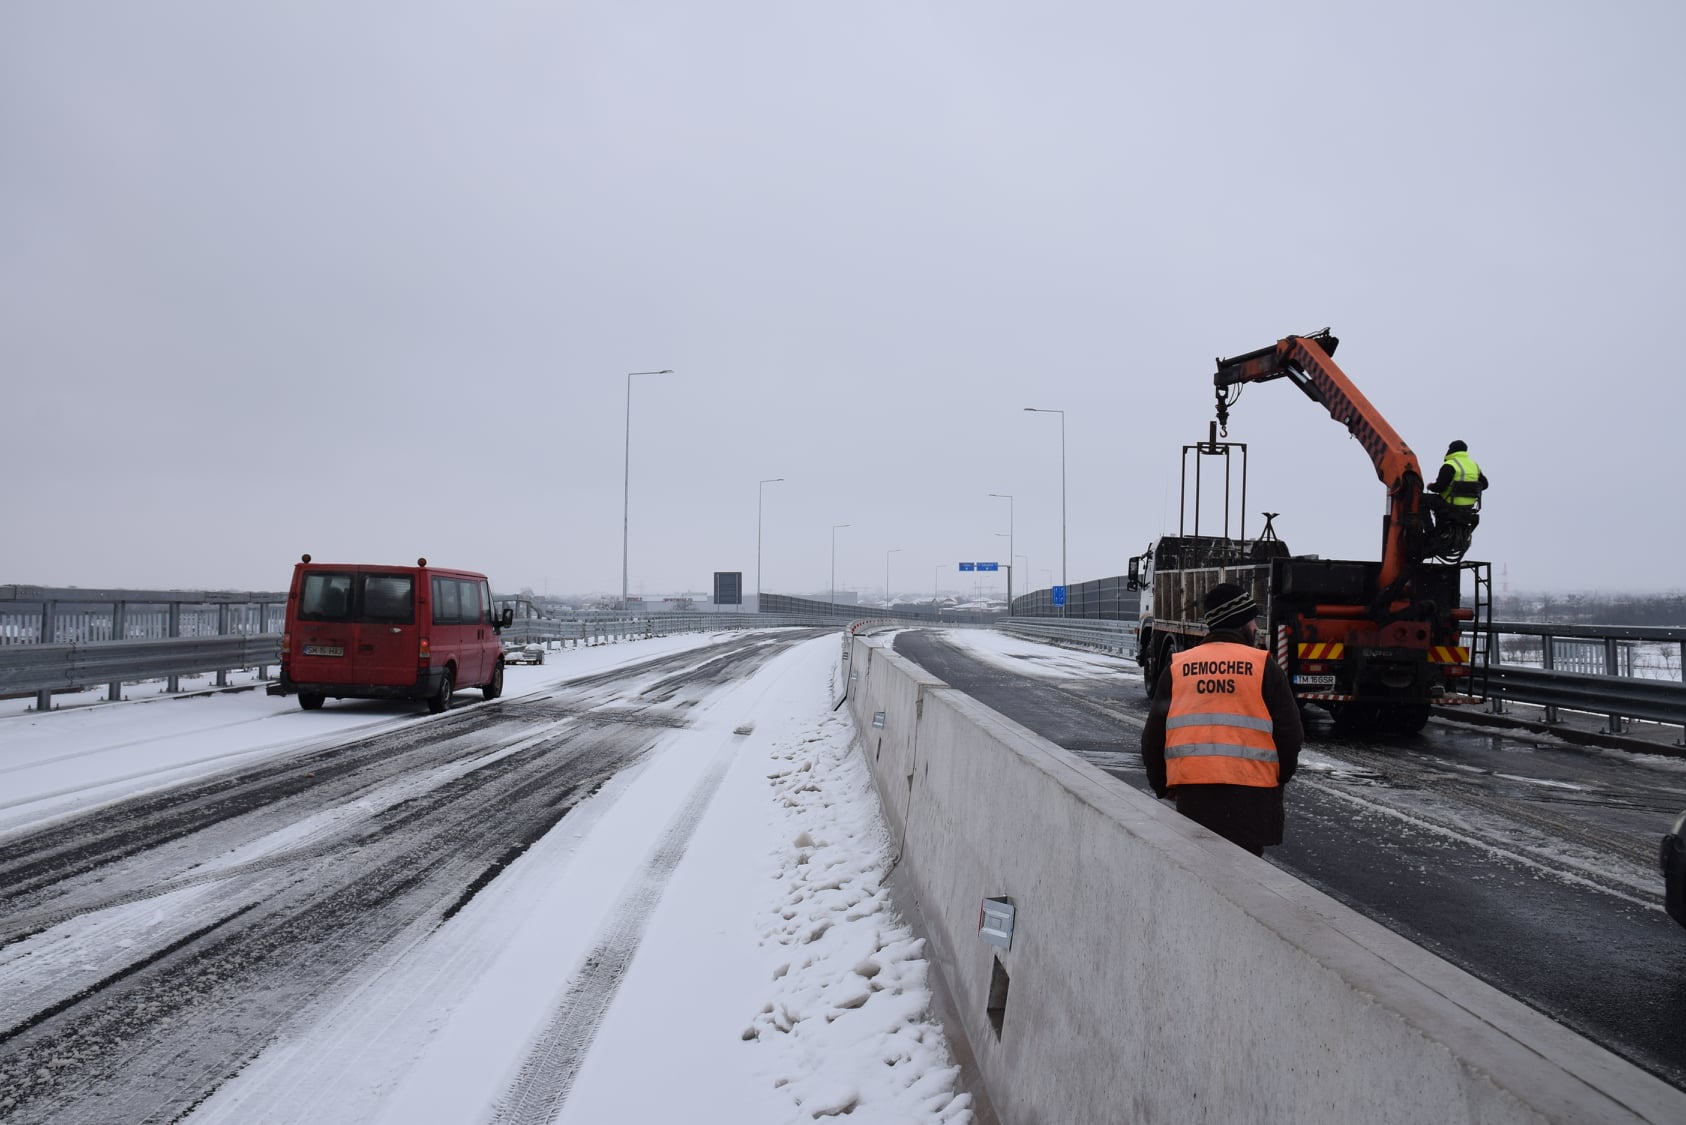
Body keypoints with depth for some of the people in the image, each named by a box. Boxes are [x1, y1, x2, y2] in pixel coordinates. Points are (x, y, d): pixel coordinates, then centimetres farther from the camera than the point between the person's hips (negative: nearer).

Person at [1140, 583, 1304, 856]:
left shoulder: (1177, 668, 9)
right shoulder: (1264, 666, 1)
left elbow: (1153, 735, 10)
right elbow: (1290, 733, 1)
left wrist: (1161, 784, 23)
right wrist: (1280, 778, 18)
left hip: (1191, 790, 3)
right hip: (1249, 792, -2)